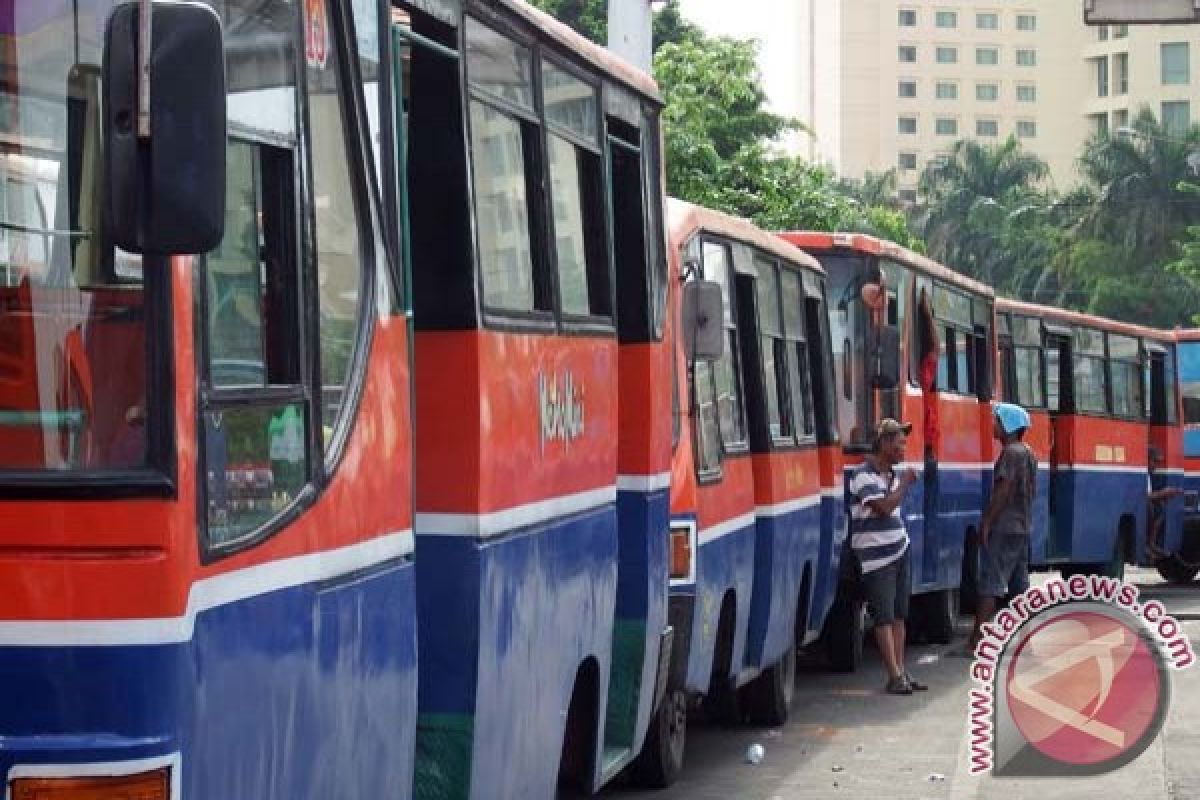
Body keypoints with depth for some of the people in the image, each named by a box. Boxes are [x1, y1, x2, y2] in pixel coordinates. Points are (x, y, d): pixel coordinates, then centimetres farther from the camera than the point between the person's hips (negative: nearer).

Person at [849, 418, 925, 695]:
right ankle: (895, 676, -9)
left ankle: (901, 672, 13)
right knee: (884, 617, -8)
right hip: (876, 557, -9)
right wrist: (905, 483, -13)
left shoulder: (891, 474, 13)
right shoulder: (864, 475, -14)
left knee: (899, 615, 9)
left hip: (898, 552, 9)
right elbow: (883, 506, -24)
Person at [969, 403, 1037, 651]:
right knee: (1020, 585, 13)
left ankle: (976, 643, -16)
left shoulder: (1010, 453, -13)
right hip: (1022, 528, 9)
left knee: (989, 586, -11)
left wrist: (986, 523, -18)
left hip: (1003, 528, -9)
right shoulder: (1028, 453, 15)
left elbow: (1002, 491, -20)